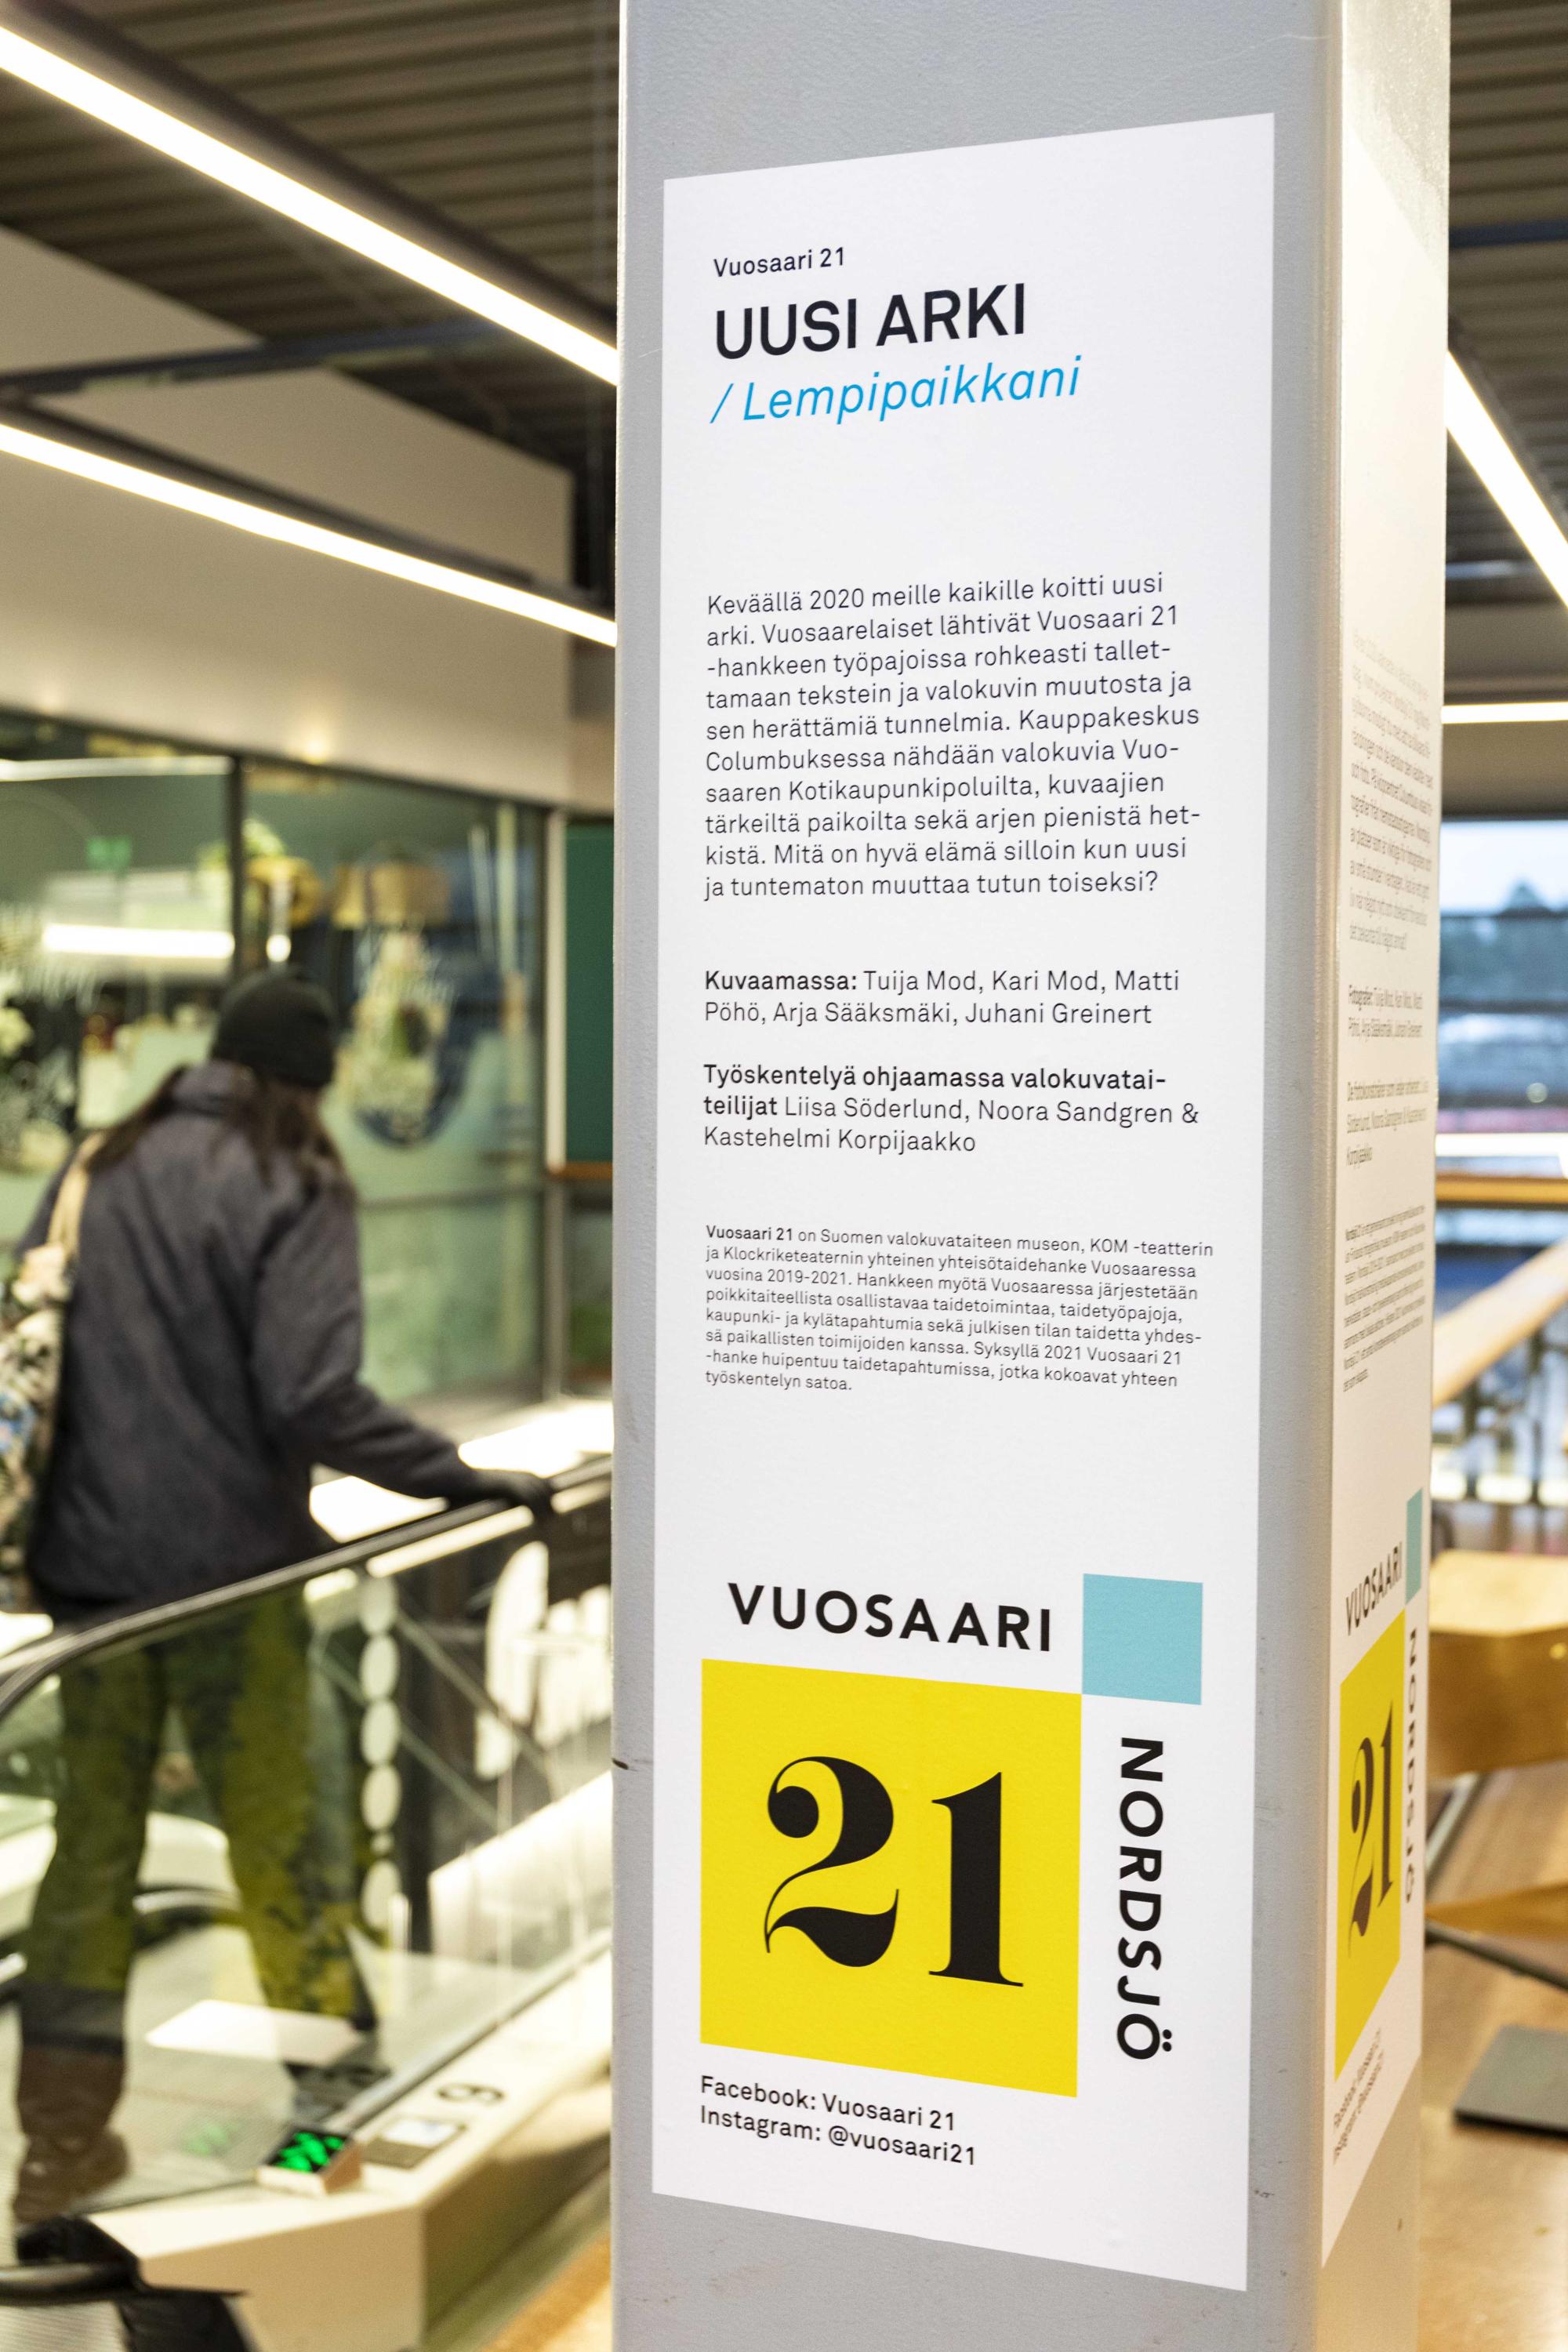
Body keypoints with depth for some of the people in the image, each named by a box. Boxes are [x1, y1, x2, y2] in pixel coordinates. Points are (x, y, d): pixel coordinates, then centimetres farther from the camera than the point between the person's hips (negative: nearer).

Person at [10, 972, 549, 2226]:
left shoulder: (101, 1168, 8)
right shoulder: (295, 1189, -10)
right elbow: (311, 1397, -19)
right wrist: (471, 1478, -14)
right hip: (225, 1566, -5)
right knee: (279, 1843, 7)